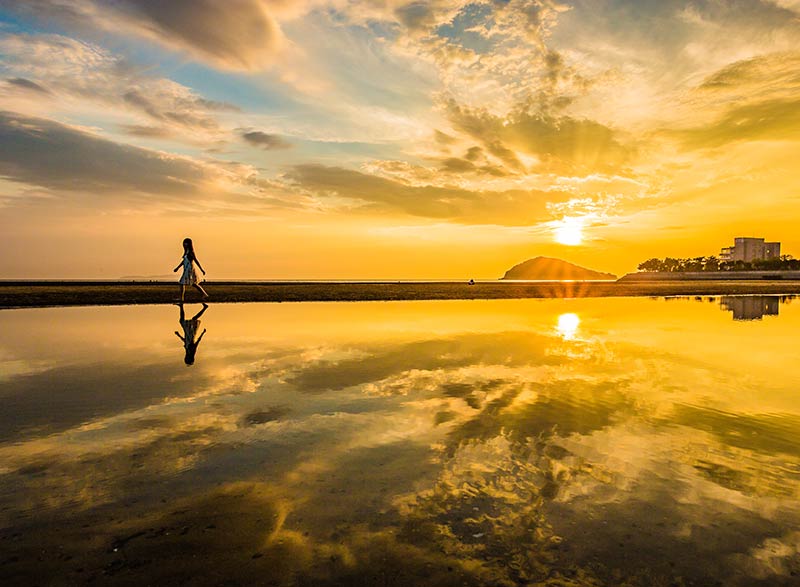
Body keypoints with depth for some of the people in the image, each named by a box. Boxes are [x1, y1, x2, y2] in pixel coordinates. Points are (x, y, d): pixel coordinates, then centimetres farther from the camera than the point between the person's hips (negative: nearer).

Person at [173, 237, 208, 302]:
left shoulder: (191, 252, -14)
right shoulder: (187, 251, 13)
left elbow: (196, 261, -16)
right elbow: (184, 260, 21)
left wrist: (202, 269, -16)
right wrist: (177, 268, 21)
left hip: (189, 270, -9)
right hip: (187, 270, 9)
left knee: (182, 283, -5)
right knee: (194, 284, 15)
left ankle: (181, 299, -1)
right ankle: (205, 295, 19)